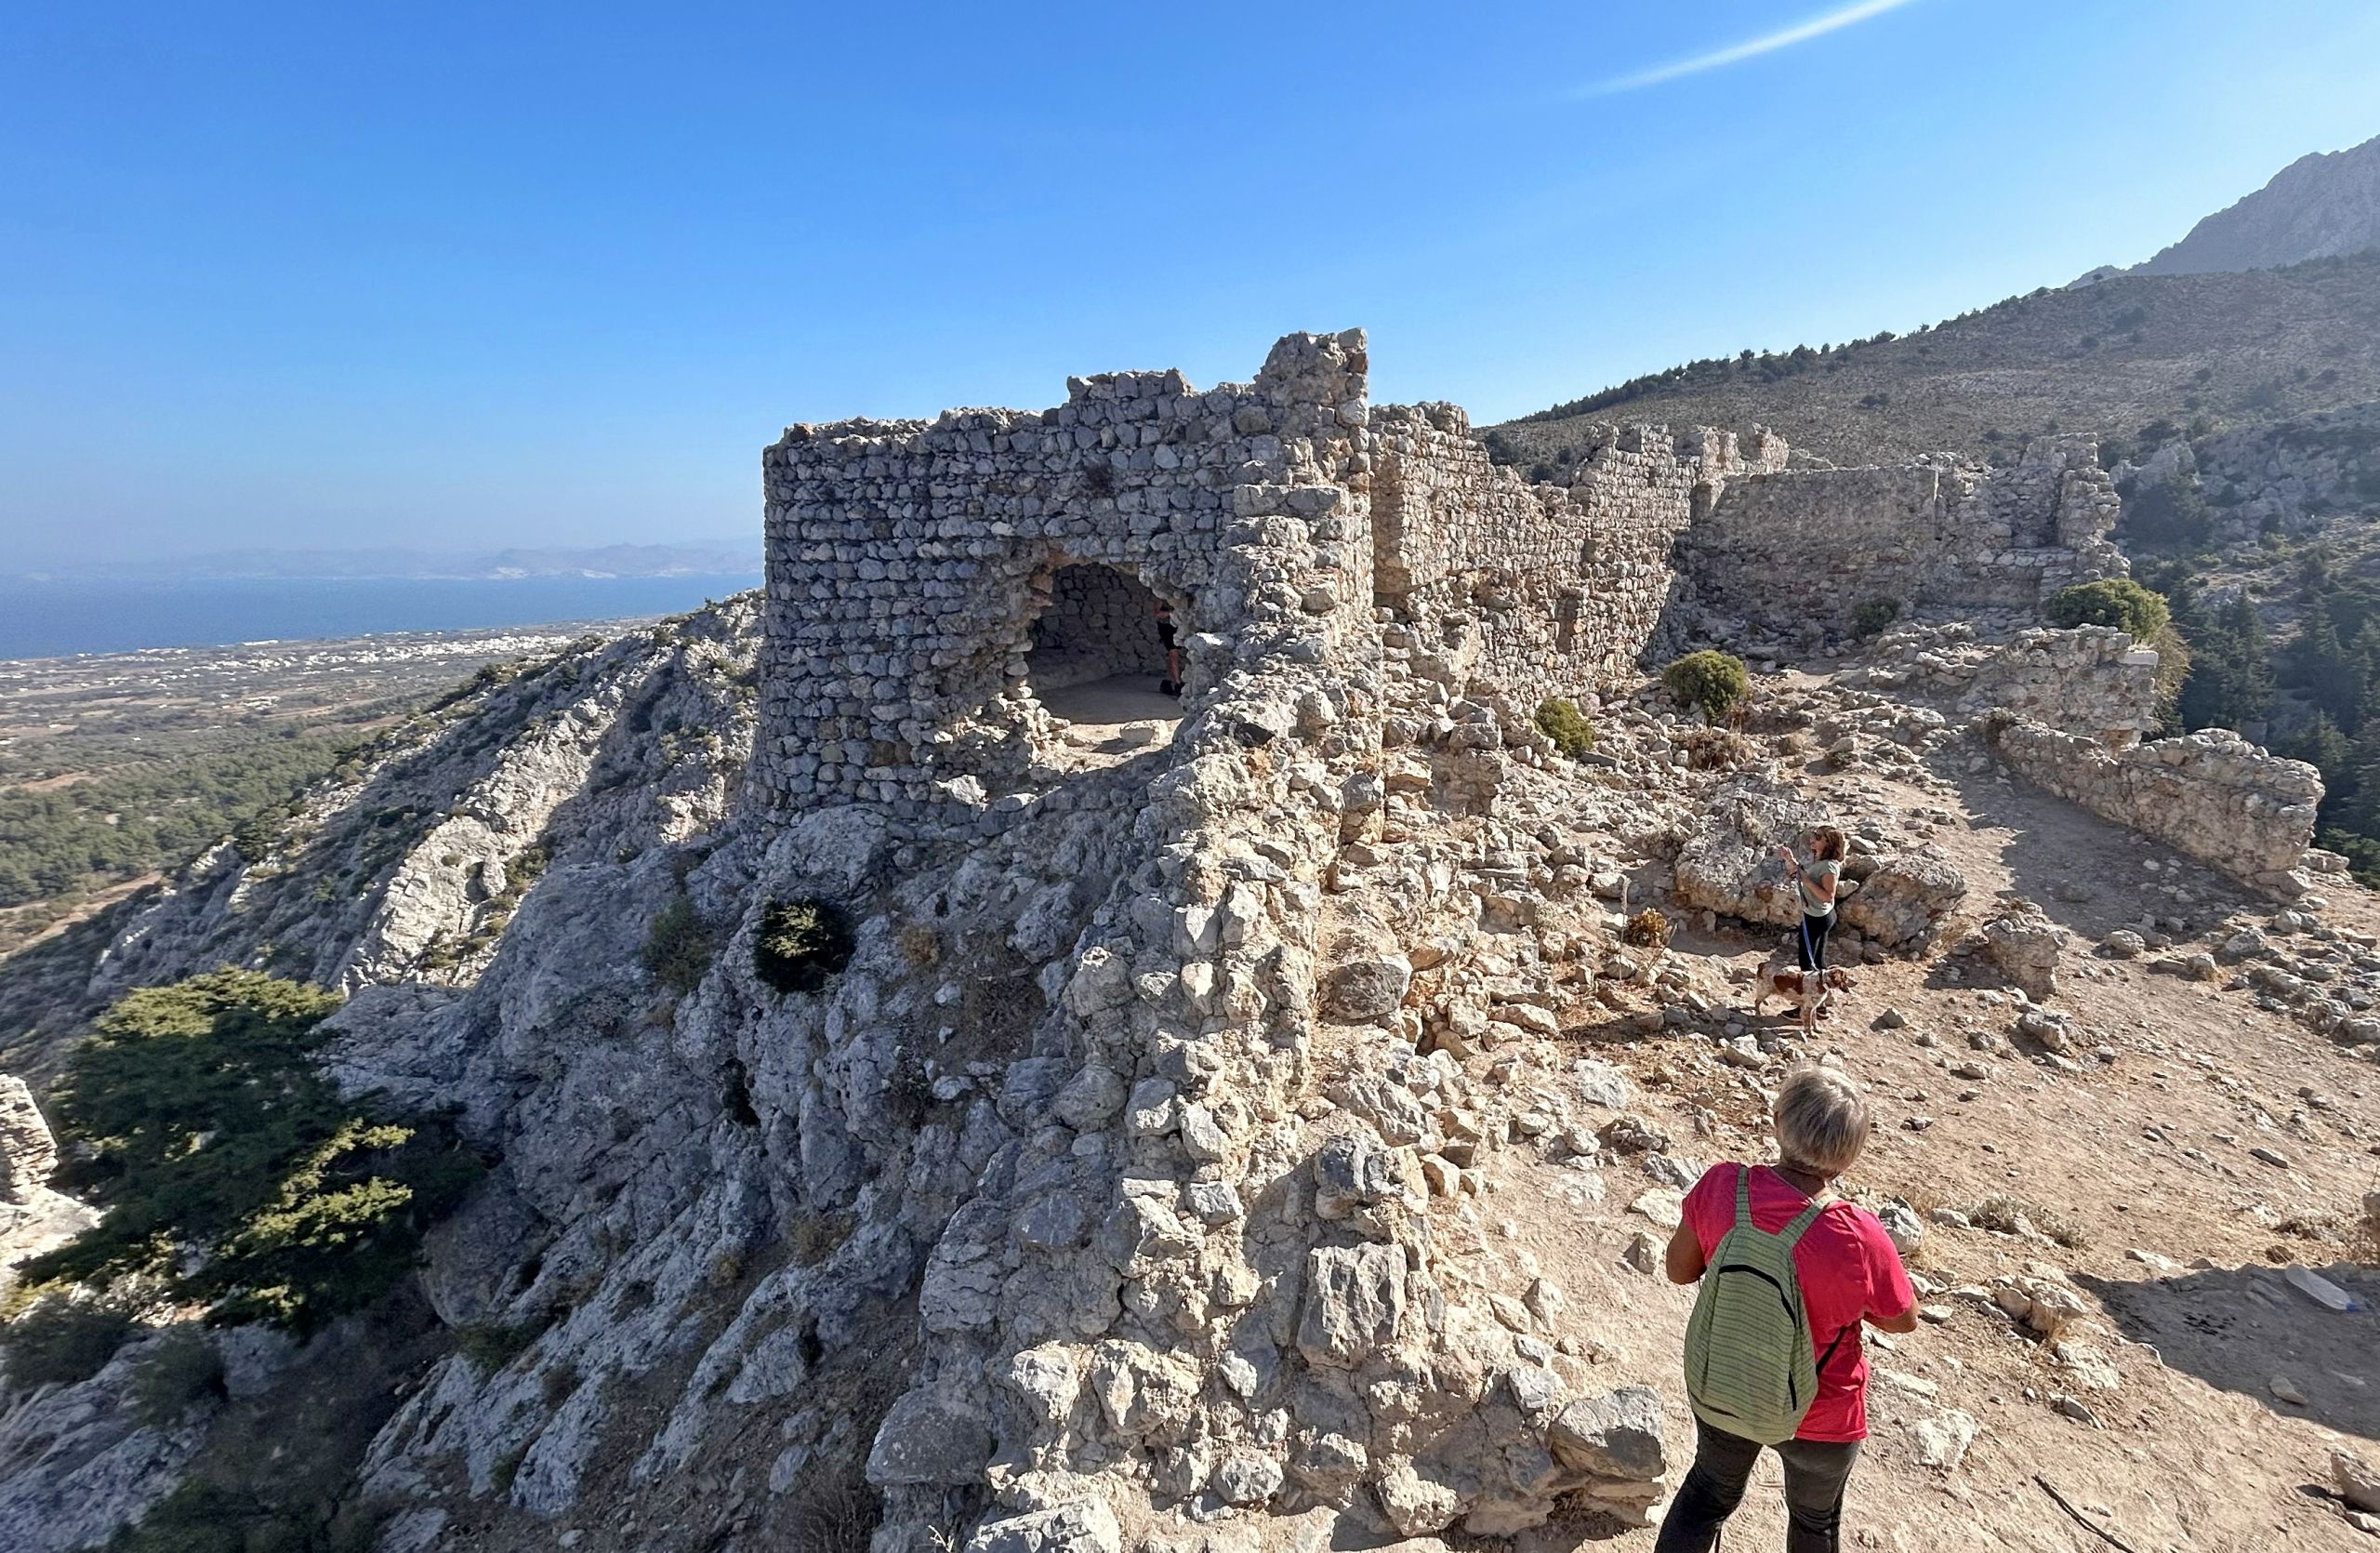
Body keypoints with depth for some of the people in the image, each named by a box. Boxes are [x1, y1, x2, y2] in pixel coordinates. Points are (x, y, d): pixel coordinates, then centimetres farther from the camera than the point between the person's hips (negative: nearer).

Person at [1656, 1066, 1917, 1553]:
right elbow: (1902, 1319, -13)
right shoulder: (1858, 1238, -35)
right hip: (1819, 1418, -2)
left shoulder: (1720, 1185, -28)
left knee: (1710, 1488, 32)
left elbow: (1679, 1269, -10)